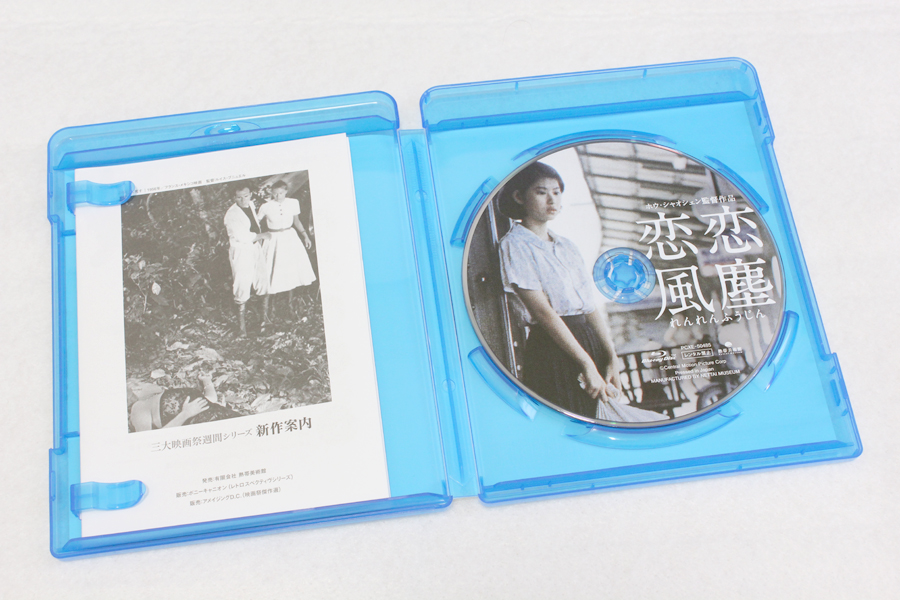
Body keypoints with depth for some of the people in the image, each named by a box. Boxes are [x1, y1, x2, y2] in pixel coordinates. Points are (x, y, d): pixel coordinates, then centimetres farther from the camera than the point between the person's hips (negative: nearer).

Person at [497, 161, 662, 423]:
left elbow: (591, 307, 12)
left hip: (589, 341, 7)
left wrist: (611, 358, -1)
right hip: (552, 350, -7)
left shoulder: (567, 246, 17)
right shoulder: (515, 245, -6)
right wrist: (587, 365, -16)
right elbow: (544, 312, -14)